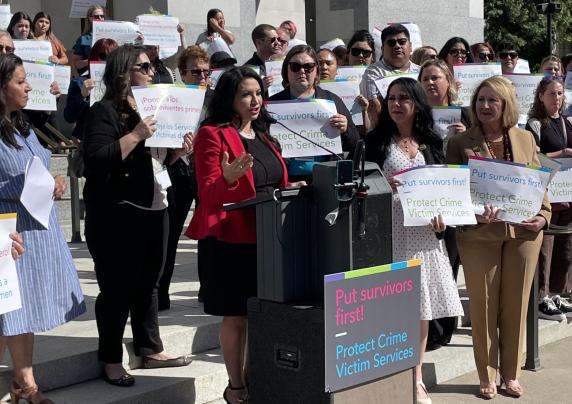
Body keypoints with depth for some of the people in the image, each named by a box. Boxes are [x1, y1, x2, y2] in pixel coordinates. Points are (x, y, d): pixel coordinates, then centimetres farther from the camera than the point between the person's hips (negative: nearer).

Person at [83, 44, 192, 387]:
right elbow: (96, 160, -23)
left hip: (155, 208, 8)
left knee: (148, 284, 16)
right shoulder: (105, 111, -10)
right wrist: (136, 135, -27)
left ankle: (151, 350, 26)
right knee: (117, 288, 0)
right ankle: (111, 360, 10)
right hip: (118, 215, -8)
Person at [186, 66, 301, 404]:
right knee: (236, 315, -1)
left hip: (268, 236, 7)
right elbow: (208, 193, -15)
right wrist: (229, 177, -33)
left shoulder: (264, 137, 16)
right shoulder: (213, 135, -7)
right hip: (232, 237, -7)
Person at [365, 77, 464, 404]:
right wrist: (384, 186, -18)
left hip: (423, 229, 3)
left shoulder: (432, 143, 12)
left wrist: (441, 212, -3)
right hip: (389, 228, -3)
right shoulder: (377, 141, 3)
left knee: (421, 305, 5)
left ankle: (416, 378, 16)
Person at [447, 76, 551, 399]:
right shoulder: (460, 143, -1)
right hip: (479, 234, -2)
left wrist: (543, 215, -3)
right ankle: (487, 377, 17)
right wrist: (476, 215, -19)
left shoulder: (525, 139, 7)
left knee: (516, 305, 9)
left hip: (523, 232, 2)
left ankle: (511, 374, 23)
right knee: (483, 306, 4)